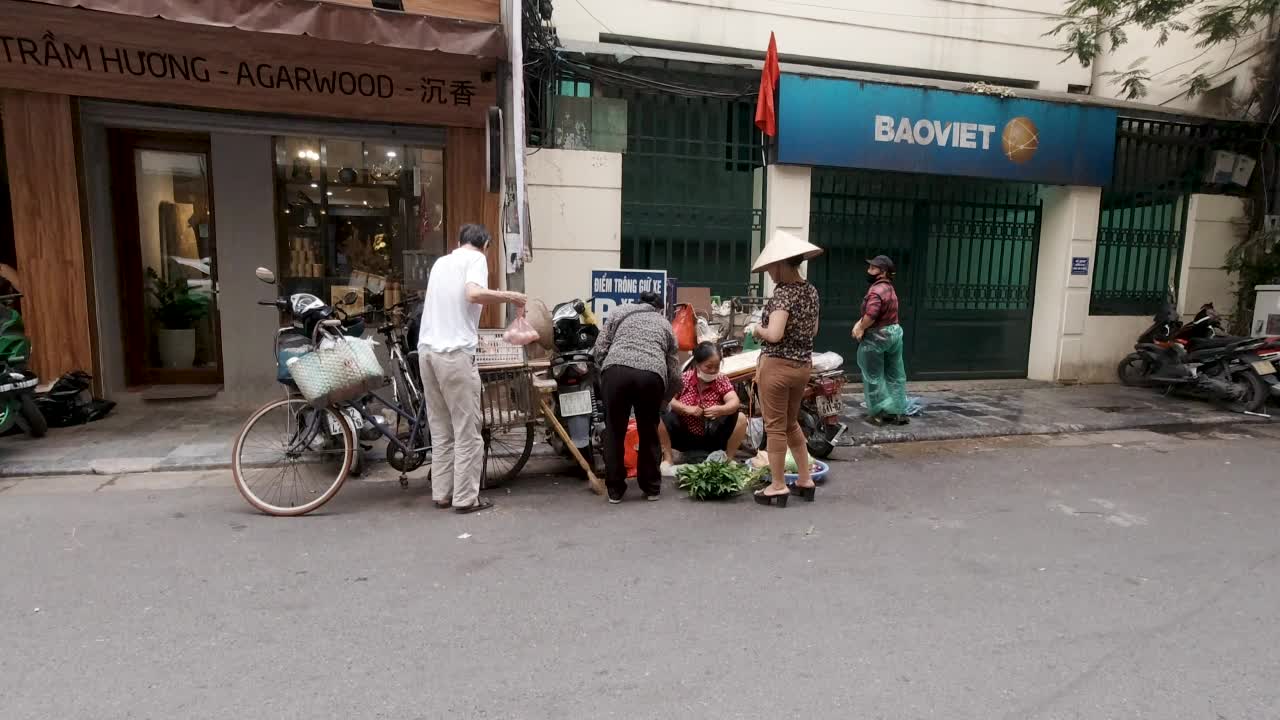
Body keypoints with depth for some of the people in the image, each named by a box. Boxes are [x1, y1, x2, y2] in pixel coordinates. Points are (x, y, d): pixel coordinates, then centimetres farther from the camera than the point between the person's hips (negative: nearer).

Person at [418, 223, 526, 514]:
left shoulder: (441, 262, 21)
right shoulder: (476, 258, -1)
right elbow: (474, 293, -21)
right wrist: (509, 296, -8)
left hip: (427, 349, 8)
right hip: (454, 353, -7)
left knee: (440, 429, 13)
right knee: (466, 430, 1)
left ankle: (442, 493, 18)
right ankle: (465, 498, 4)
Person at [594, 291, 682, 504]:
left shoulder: (619, 311, 27)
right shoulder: (665, 324, 30)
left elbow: (600, 349, 14)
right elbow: (675, 375, 26)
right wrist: (662, 402, 37)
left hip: (616, 370, -1)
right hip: (651, 375, 1)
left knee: (614, 431, 13)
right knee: (649, 432, 18)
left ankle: (615, 490, 21)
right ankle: (651, 488, 28)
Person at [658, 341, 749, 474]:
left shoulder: (722, 381, -5)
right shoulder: (684, 379, -7)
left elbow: (735, 403, -19)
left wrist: (720, 410, -41)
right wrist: (687, 409, -32)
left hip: (712, 438, 1)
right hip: (684, 436, -1)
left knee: (741, 418, -21)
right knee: (660, 416, -27)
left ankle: (728, 460, -3)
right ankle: (667, 460, -12)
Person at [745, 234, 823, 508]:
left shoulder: (783, 293, -17)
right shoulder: (811, 290, 8)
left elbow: (774, 335, -27)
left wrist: (756, 329, -8)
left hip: (778, 365, -8)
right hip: (803, 365, 8)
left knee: (775, 427, 3)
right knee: (791, 423, 22)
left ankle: (778, 488, 12)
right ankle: (805, 481, 28)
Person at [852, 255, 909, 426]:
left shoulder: (876, 290, -21)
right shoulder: (889, 287, 12)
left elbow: (870, 315, -31)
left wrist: (861, 328, -14)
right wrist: (859, 323, 0)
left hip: (877, 336, -9)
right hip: (894, 332, 9)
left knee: (873, 377, 2)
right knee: (895, 375, 12)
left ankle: (878, 413, 8)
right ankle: (899, 412, 19)